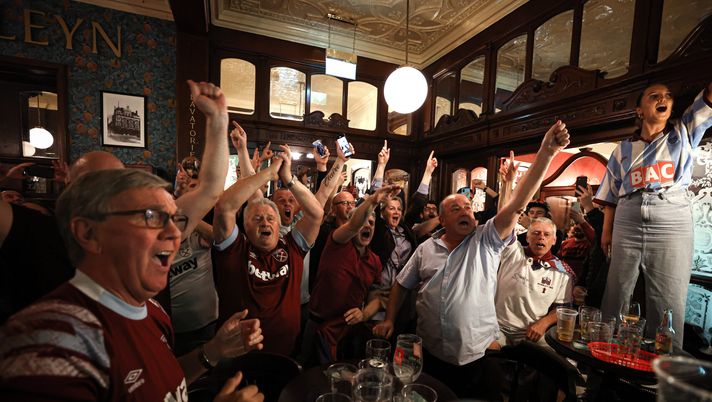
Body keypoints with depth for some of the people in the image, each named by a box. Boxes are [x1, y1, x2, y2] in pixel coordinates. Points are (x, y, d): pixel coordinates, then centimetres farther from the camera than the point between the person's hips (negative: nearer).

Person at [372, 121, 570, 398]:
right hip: (431, 354, 2)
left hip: (478, 355, -2)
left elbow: (518, 203, -20)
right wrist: (389, 320, 3)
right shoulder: (426, 249, 0)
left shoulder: (487, 241, -6)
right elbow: (401, 285, 9)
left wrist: (546, 152, -30)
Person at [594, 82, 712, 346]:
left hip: (672, 224, 0)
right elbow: (611, 196, 11)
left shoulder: (683, 134, 15)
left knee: (669, 303, 0)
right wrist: (606, 232, 5)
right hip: (627, 225, 1)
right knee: (615, 296, 4)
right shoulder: (624, 149, 14)